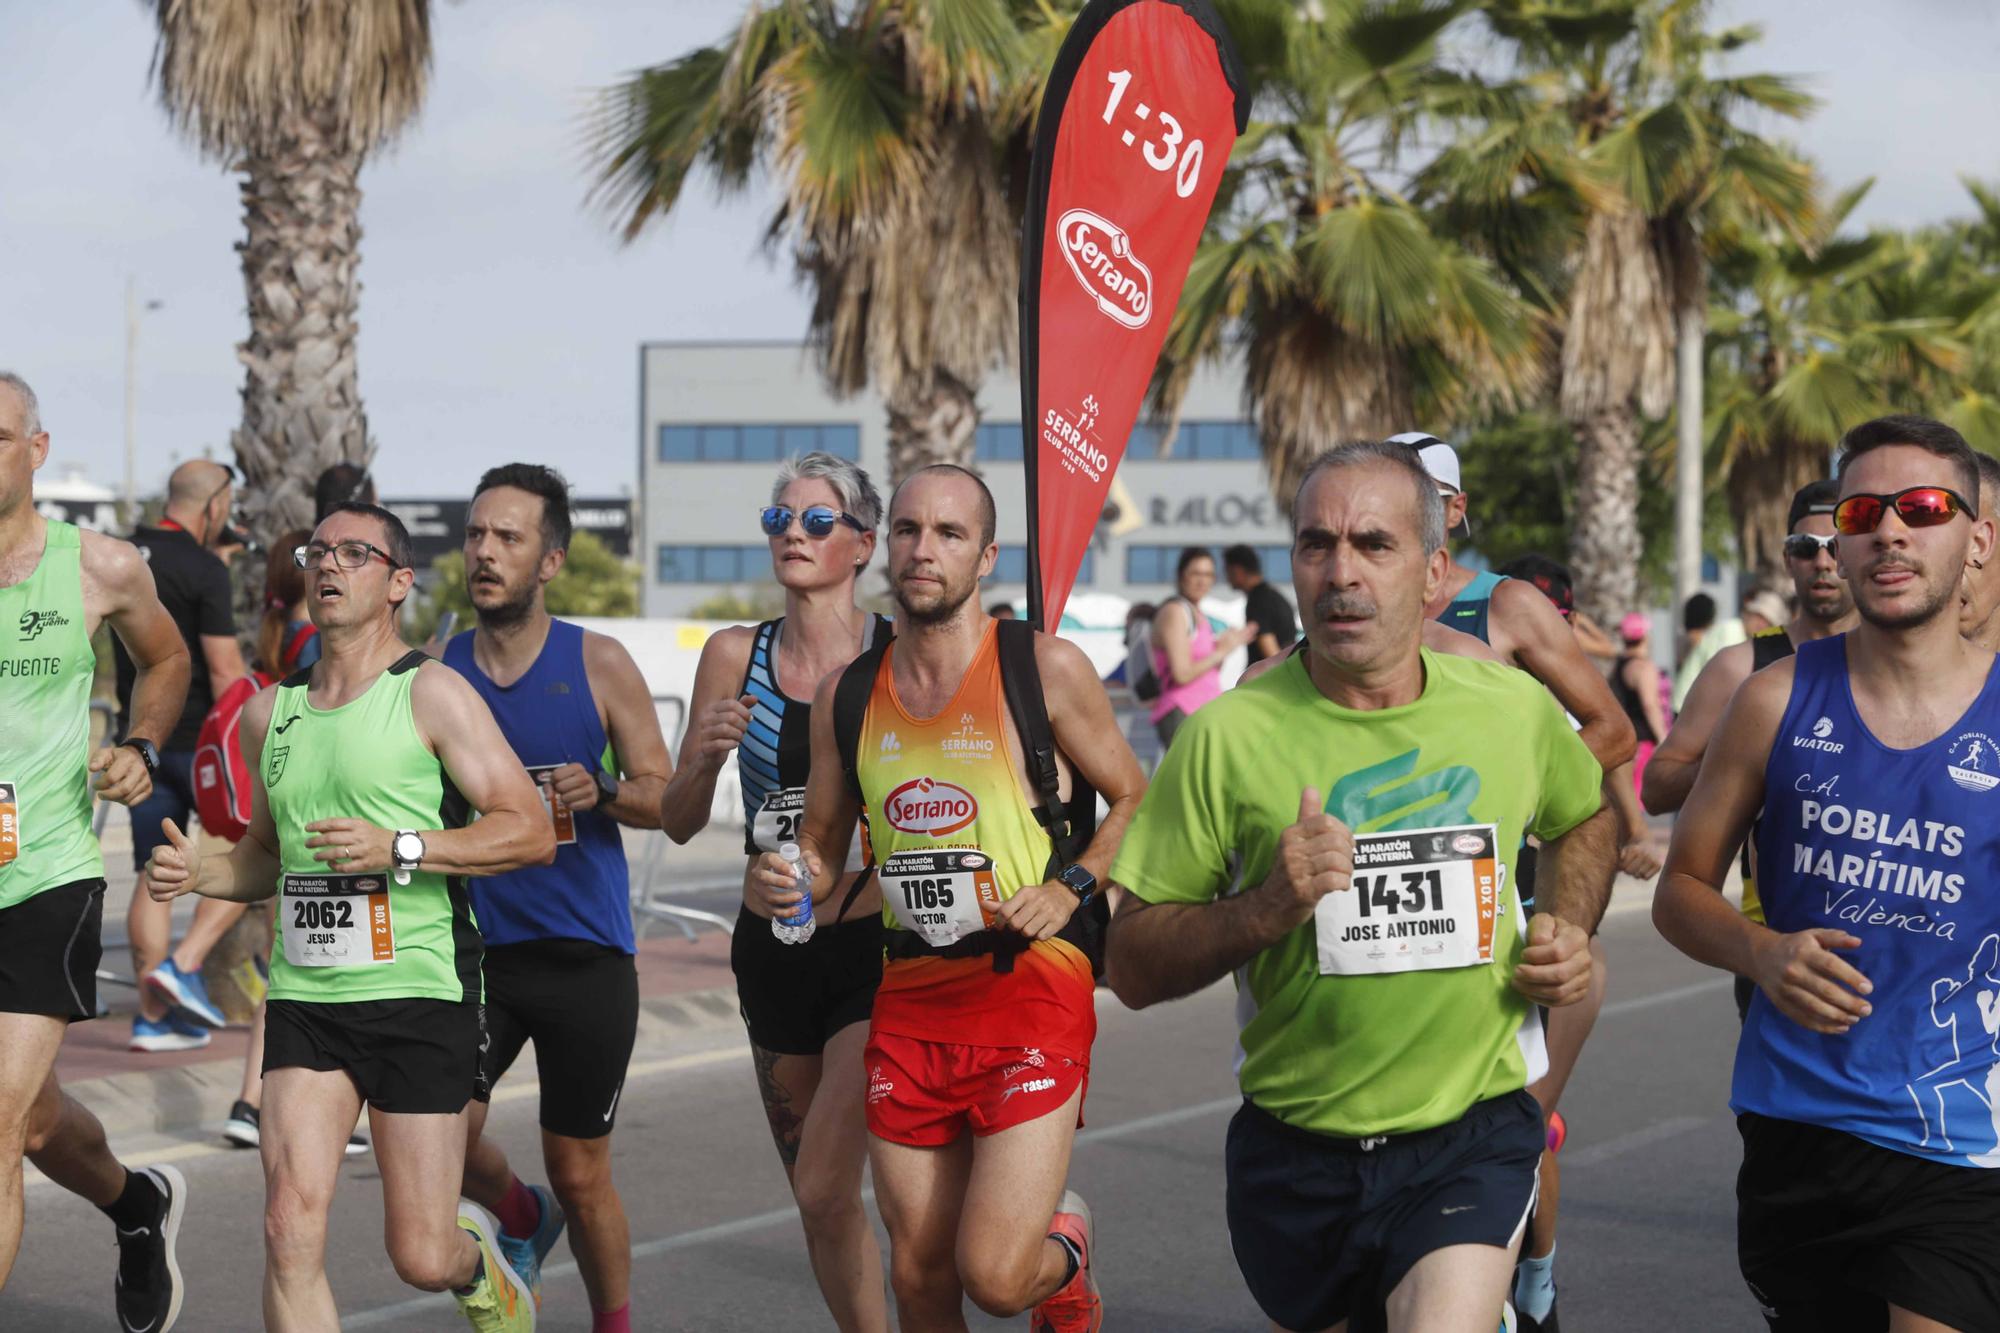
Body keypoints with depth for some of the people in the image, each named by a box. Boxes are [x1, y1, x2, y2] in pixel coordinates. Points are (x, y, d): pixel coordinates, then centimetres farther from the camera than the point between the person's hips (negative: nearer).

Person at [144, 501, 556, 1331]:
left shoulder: (431, 693, -4)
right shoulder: (268, 712, 13)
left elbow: (532, 832, -9)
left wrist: (399, 848, -20)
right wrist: (197, 875, 7)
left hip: (419, 993, -4)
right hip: (305, 998, 4)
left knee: (421, 1258, 0)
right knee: (291, 1228, -12)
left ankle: (479, 1264, 37)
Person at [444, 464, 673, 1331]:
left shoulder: (598, 665, -1)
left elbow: (667, 800, 0)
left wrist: (601, 791, -19)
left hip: (585, 957, -2)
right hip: (475, 946, 2)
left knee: (581, 1176, 4)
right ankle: (523, 1219, 20)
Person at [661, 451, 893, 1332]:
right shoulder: (735, 655, 2)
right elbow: (678, 822, 3)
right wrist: (710, 756, -17)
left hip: (876, 948, -4)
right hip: (773, 951, 4)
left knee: (824, 1191, -16)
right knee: (822, 1201, 12)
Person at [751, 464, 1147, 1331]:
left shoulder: (1046, 668, -4)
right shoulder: (847, 695, 7)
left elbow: (1135, 801, 6)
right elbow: (823, 849, 17)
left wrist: (1069, 889, -10)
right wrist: (783, 883, -4)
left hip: (1032, 991, -4)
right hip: (908, 1005, 4)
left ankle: (1064, 1252, 24)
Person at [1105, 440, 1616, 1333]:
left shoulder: (1514, 710, -1)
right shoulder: (1230, 737, -8)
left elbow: (1584, 819, 23)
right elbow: (1130, 967, -7)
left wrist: (1569, 928, 4)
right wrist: (1267, 907, -23)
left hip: (1470, 1143, -1)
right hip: (1293, 1154, 1)